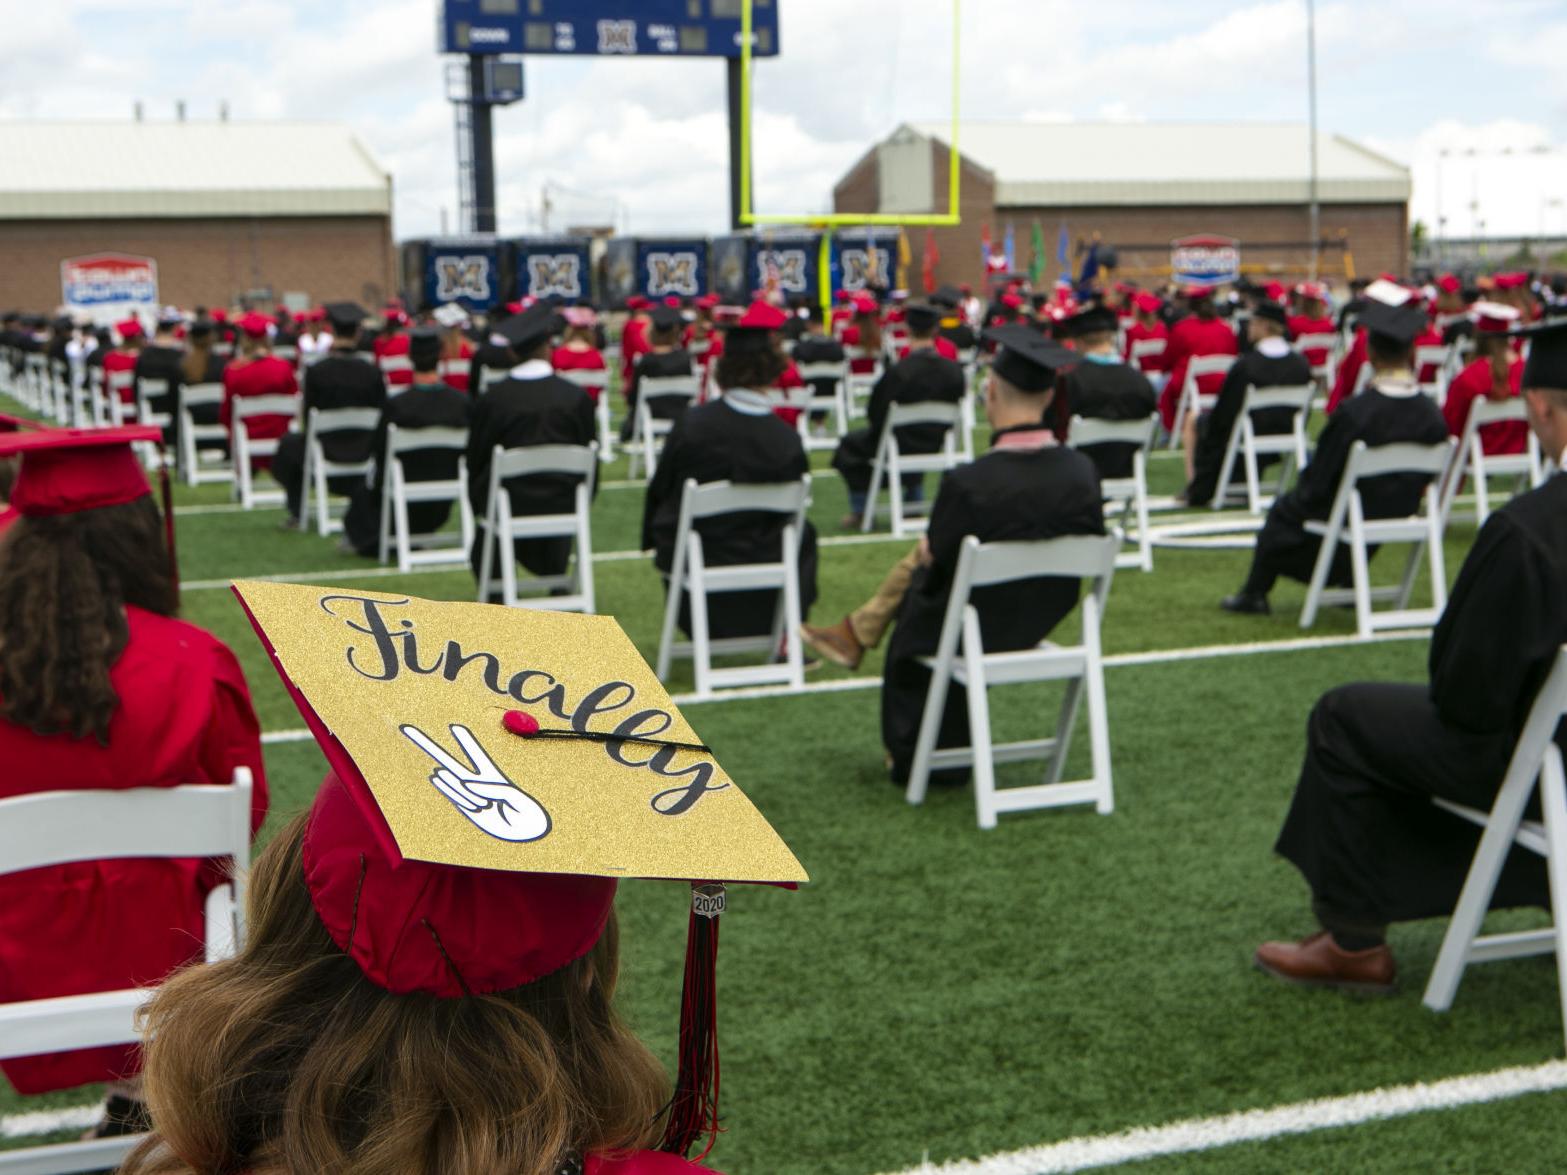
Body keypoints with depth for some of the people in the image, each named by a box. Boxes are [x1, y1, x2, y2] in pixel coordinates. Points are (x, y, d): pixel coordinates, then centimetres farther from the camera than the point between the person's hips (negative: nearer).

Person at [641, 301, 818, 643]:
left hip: (688, 558, 1)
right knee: (803, 535, 31)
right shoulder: (786, 440, -18)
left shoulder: (691, 425, -18)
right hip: (761, 559, -1)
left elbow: (659, 490, -5)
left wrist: (652, 539, 13)